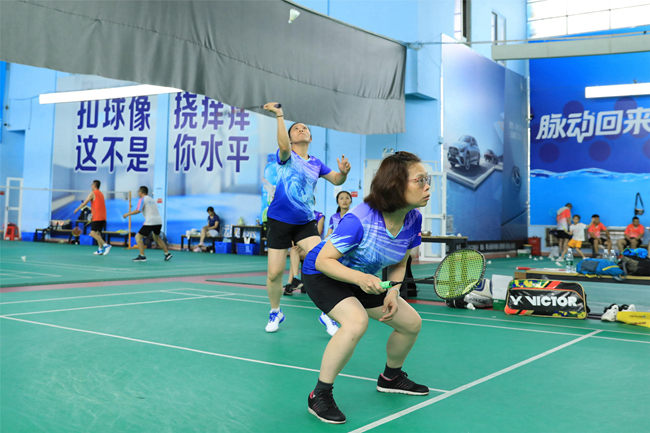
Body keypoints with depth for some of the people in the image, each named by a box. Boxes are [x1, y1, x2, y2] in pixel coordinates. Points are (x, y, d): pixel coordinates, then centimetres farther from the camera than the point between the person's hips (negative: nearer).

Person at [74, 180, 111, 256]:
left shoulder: (93, 193, -6)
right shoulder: (101, 194, 18)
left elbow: (84, 203, -4)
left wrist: (77, 209, 7)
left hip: (97, 217, -8)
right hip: (103, 217, 8)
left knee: (93, 233, -12)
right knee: (98, 233, 14)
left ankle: (105, 245, -24)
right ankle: (100, 250, 11)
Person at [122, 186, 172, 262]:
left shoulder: (142, 199, -1)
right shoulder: (152, 199, 22)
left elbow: (138, 211, -13)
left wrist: (128, 214, -3)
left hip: (150, 222, -8)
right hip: (159, 221, 8)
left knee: (138, 237, 0)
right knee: (156, 238, 29)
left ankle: (142, 256, -8)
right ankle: (167, 253, 28)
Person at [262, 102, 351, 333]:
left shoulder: (316, 164, 10)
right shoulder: (287, 156, -3)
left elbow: (336, 180, 17)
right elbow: (283, 146, -26)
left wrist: (344, 172, -6)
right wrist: (279, 115, -32)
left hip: (306, 223, 2)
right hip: (279, 221, -2)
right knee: (274, 273, -1)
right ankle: (275, 312, 26)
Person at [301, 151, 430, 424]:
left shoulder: (413, 220, -14)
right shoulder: (359, 220, -35)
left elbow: (398, 264, 1)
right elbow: (324, 260, -29)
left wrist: (393, 293, -16)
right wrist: (360, 278, -44)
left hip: (364, 280, 8)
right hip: (322, 274, -7)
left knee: (411, 322, 8)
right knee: (356, 320, -34)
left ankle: (390, 378, 37)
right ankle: (320, 395, -17)